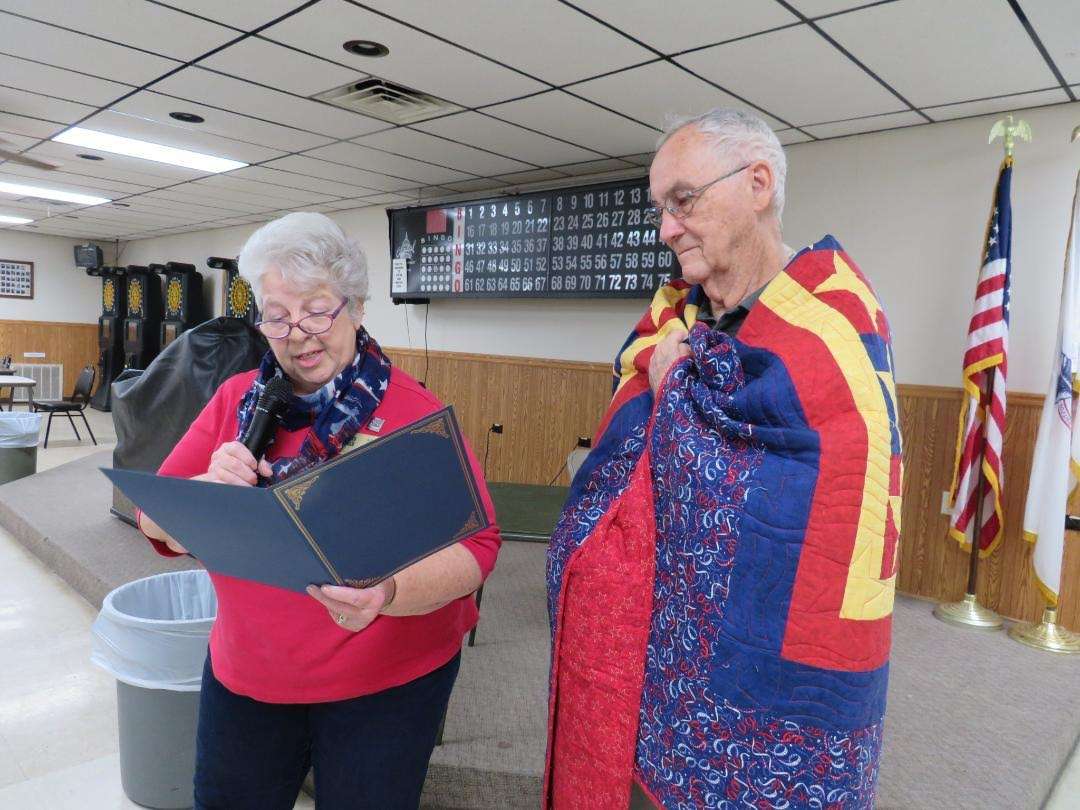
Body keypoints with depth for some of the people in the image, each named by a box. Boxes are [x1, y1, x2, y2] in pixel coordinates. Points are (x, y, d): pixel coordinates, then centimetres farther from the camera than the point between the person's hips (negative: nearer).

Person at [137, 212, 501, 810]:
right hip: (243, 674, 4)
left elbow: (474, 546, -20)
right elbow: (156, 522, -2)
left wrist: (388, 593, -39)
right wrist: (207, 491, -24)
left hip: (386, 685, -4)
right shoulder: (238, 400, -2)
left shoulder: (414, 411, -16)